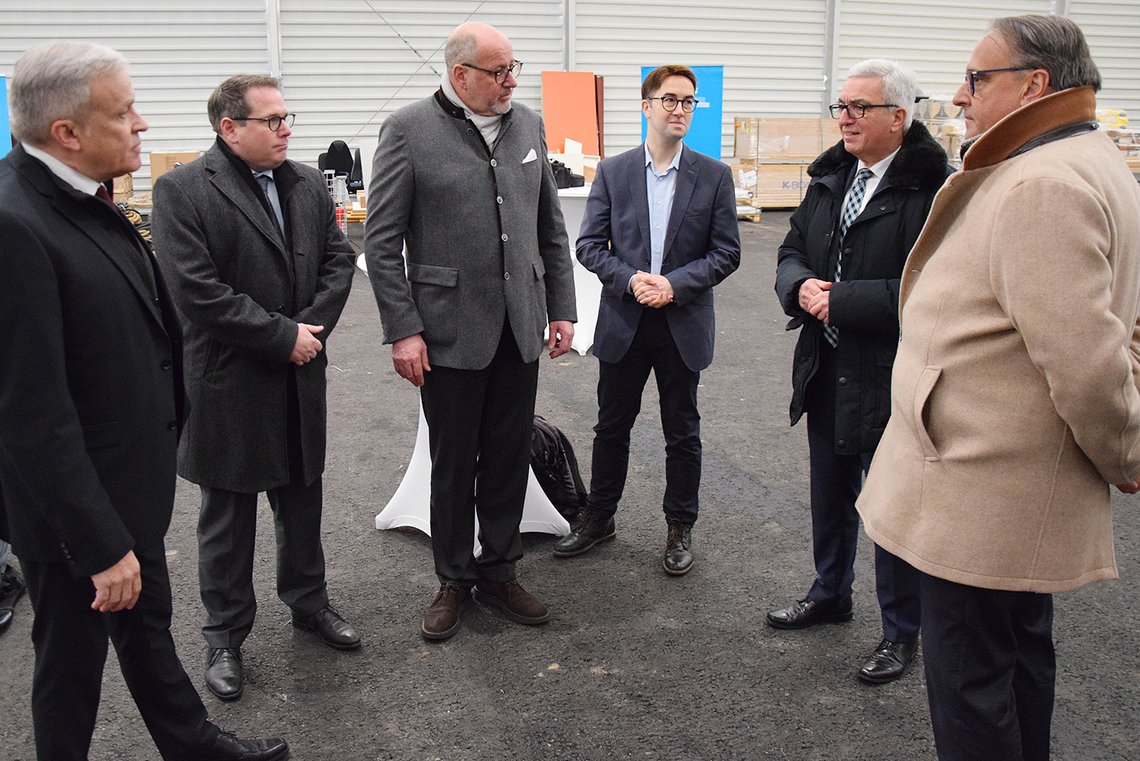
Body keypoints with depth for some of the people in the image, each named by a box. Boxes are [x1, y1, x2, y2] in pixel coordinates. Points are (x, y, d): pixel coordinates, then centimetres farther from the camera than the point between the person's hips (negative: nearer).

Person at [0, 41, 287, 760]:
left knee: (148, 623, 27)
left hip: (132, 484, 9)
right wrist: (101, 545, -23)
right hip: (77, 509, -9)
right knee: (74, 660, 14)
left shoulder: (80, 198, 0)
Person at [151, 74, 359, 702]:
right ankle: (225, 634, 23)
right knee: (227, 514, 8)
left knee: (302, 497, 18)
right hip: (229, 381, -5)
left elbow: (338, 259, 5)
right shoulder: (182, 190, -13)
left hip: (301, 376, 5)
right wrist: (283, 336, -17)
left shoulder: (309, 184, 7)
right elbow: (197, 290, -20)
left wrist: (310, 328, -10)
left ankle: (307, 599, 37)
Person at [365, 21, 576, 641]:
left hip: (519, 329, 4)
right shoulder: (408, 130, -7)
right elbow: (381, 240, -7)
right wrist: (402, 330, -12)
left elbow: (550, 226, 13)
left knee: (509, 457, 12)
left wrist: (561, 308, 9)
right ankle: (454, 580, 26)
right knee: (453, 462, 9)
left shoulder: (528, 125, 7)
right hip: (450, 330, -4)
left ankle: (499, 572, 29)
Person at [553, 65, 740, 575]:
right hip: (623, 323, 1)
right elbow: (589, 245, -1)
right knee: (611, 427, 13)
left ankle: (680, 528, 25)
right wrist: (630, 279, -17)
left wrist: (675, 283, -16)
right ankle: (598, 518, 29)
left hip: (684, 325, -1)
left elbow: (726, 252, -2)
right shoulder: (612, 173, 2)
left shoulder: (714, 176, -1)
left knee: (682, 433, 9)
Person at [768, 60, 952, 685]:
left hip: (891, 374, -7)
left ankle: (901, 632, 25)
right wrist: (801, 287, -10)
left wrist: (841, 300, -23)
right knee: (829, 492, 22)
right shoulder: (830, 176, 7)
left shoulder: (932, 188, -17)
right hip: (827, 368, 7)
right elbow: (792, 251, 12)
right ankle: (830, 594, 43)